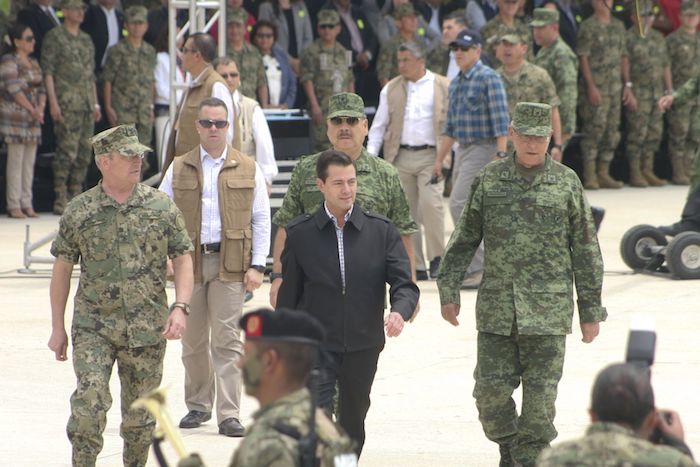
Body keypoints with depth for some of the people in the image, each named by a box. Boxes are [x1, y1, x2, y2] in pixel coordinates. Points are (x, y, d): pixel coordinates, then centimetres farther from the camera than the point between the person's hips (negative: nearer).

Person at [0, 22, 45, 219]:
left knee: (29, 161, 7)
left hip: (33, 119, 8)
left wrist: (40, 108, -3)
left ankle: (27, 204, 10)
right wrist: (31, 109, -15)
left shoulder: (33, 63, 17)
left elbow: (41, 88, 14)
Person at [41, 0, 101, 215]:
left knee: (84, 153, 5)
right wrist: (53, 102, -14)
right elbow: (48, 70, -6)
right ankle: (60, 199, -11)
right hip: (66, 104, -7)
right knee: (67, 151, -13)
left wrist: (95, 104, 17)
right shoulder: (54, 37, -1)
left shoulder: (86, 40, 19)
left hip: (86, 105, 7)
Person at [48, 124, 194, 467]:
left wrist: (180, 307, -10)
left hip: (147, 331, 1)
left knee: (140, 416, 8)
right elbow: (62, 269, 6)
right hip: (93, 326, -1)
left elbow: (183, 259, 5)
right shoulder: (79, 212, 0)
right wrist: (57, 328, 6)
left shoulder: (161, 207, 2)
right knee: (89, 401, -16)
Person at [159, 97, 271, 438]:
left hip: (229, 264, -2)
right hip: (189, 262, 2)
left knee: (227, 340, -7)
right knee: (193, 340, 8)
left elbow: (260, 220, 5)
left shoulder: (248, 170, 7)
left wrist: (257, 266, -3)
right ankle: (198, 405, 23)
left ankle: (229, 415, -7)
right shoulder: (179, 169, 9)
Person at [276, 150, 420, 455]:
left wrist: (400, 312, -26)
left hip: (362, 347, 2)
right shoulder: (300, 233, -1)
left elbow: (404, 284, -3)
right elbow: (288, 295, 5)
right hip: (315, 346, -2)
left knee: (352, 425, 15)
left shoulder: (381, 231, 0)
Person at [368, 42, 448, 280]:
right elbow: (379, 125, 13)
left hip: (431, 156, -3)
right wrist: (370, 155, 3)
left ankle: (436, 258, -3)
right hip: (400, 157, 3)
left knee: (430, 204, -18)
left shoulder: (443, 87, 4)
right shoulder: (391, 89, 12)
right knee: (406, 212, 3)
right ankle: (415, 266, 8)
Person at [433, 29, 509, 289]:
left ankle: (475, 268, -15)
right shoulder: (456, 83, 16)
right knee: (466, 209, 8)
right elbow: (450, 127, 23)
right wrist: (439, 159, 21)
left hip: (483, 149, -9)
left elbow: (500, 120, -16)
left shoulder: (489, 79, -9)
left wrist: (501, 154, -22)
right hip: (463, 150, 9)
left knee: (459, 204, -17)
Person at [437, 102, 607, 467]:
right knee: (491, 393, 0)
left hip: (547, 312, -2)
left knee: (540, 399, -4)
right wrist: (448, 290, 4)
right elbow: (464, 239, 10)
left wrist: (591, 311, 2)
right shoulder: (490, 180, 5)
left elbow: (586, 252, 3)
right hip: (496, 310, 2)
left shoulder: (567, 183, 1)